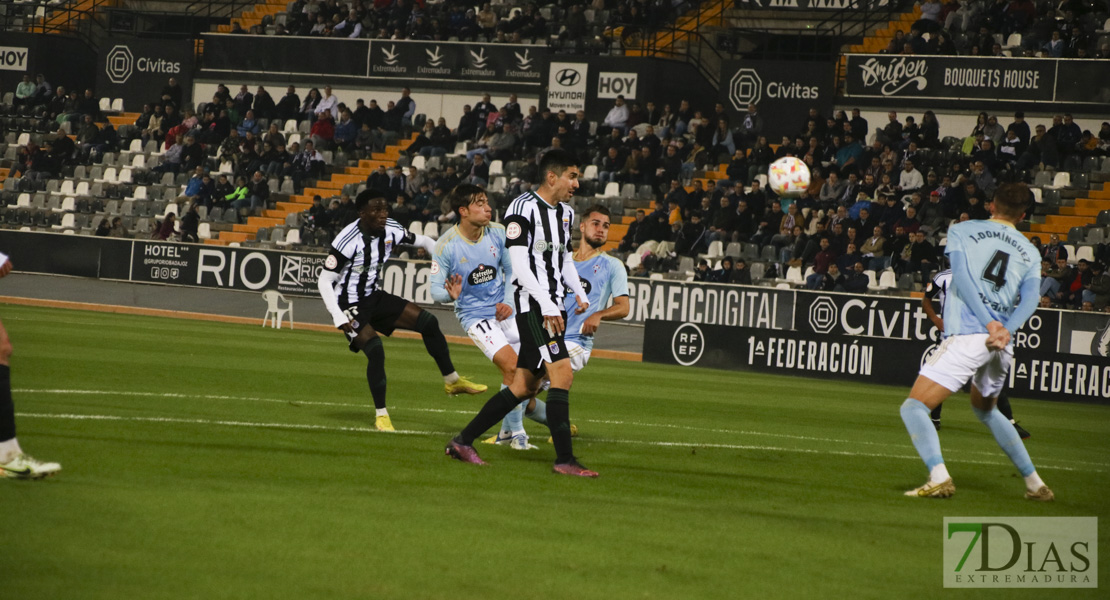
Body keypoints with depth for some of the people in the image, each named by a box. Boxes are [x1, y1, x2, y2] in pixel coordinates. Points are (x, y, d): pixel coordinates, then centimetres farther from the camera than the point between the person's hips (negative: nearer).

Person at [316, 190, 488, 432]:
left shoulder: (390, 231, -7)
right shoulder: (348, 240, -26)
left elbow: (424, 242, 11)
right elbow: (324, 281, -22)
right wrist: (339, 318, -29)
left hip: (375, 297, 7)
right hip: (350, 306, -7)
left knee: (428, 322, 2)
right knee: (375, 350, -24)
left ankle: (452, 381, 17)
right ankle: (381, 415, -8)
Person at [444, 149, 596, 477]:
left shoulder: (565, 213, 16)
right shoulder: (524, 208, -12)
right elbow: (520, 266, -17)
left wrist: (579, 292, 9)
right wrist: (547, 306, -22)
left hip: (553, 308, 9)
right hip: (533, 304, -9)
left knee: (523, 385, 9)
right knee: (562, 373, -16)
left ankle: (463, 441, 16)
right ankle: (565, 459, -13)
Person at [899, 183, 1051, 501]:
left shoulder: (961, 230, 9)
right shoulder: (1030, 253, 18)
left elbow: (960, 274, -7)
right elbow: (1030, 298, 2)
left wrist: (989, 322, -13)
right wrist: (1006, 329, -11)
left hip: (967, 336, -5)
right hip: (1003, 344, 6)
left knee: (914, 406, -4)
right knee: (985, 409, 30)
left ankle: (939, 477, -27)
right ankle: (1034, 483, 28)